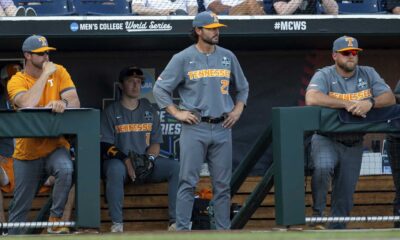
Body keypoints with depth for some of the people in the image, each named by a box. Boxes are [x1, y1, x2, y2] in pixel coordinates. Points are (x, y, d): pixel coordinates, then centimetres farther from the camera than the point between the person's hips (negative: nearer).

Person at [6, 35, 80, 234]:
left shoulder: (58, 72, 1)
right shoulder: (17, 81, -6)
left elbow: (75, 102, -9)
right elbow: (27, 104, -26)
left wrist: (63, 103, -33)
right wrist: (45, 74, -21)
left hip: (55, 147, 0)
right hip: (27, 152, 0)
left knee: (66, 170, -33)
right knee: (20, 207, 4)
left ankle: (55, 221, -20)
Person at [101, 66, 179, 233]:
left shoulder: (149, 110, 17)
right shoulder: (111, 112, 6)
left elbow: (156, 143, 13)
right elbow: (105, 145, -3)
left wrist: (149, 159, -10)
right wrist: (126, 160, -19)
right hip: (120, 162, -3)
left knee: (176, 167, -22)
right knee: (115, 168, -39)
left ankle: (176, 222, -26)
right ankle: (117, 224, -36)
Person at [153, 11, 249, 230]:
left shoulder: (227, 57, 10)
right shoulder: (183, 58, -2)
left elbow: (242, 87, 23)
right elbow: (160, 89, 0)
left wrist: (237, 111, 10)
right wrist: (177, 113, -6)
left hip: (222, 128, 4)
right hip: (194, 129, -4)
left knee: (223, 183, 5)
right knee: (188, 182, -5)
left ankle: (223, 230, 10)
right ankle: (182, 230, -3)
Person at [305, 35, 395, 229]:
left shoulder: (368, 74, 7)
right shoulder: (324, 75, -5)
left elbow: (390, 98, -2)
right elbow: (311, 99, -25)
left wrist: (370, 102, -24)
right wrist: (347, 104, -27)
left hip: (353, 145, 4)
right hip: (326, 139, -4)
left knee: (344, 197, 5)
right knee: (323, 168, -32)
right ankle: (317, 214, -15)